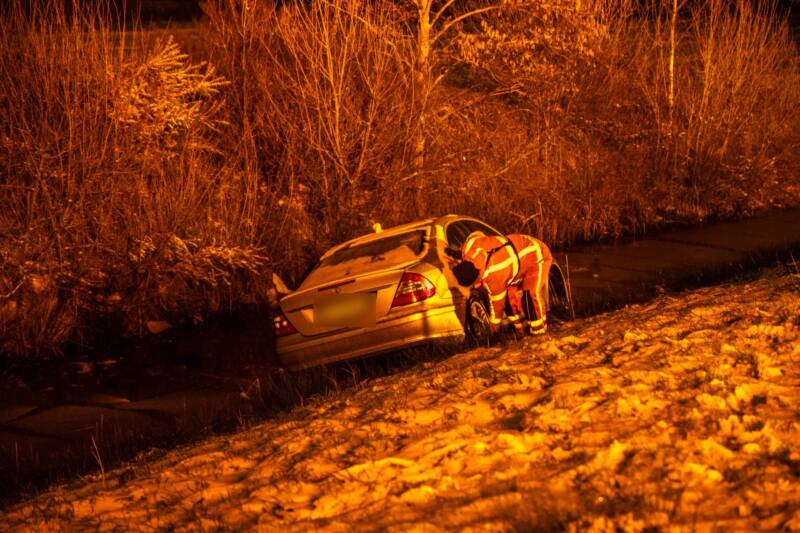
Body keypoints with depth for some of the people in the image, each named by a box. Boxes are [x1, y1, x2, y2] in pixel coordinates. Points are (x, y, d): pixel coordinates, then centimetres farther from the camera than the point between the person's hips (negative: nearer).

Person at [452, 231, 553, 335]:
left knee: (531, 292, -23)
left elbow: (497, 300, -22)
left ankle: (538, 329, -8)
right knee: (509, 292, 2)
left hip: (538, 256, -9)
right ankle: (521, 327, 13)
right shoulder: (470, 246, -19)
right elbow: (476, 234, 5)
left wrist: (494, 327, -7)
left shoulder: (493, 275, -36)